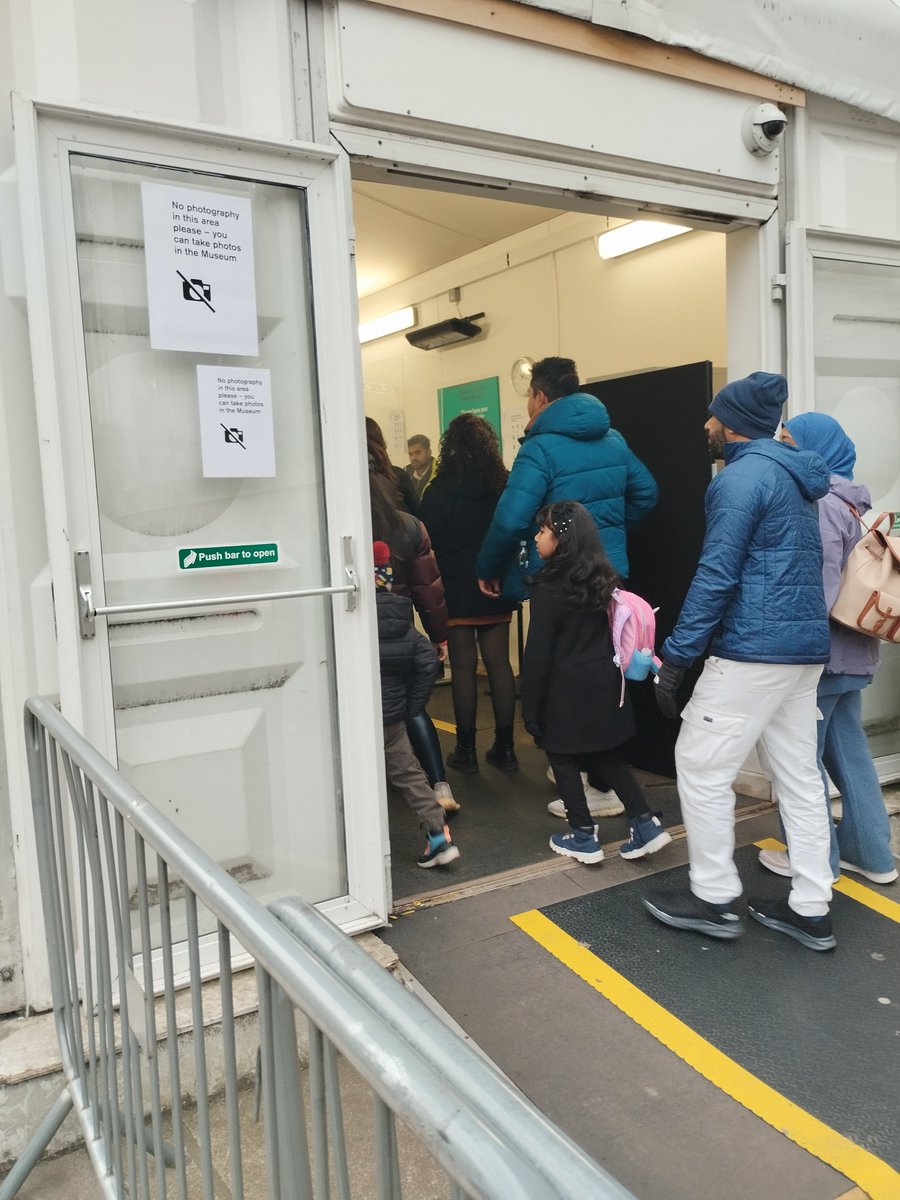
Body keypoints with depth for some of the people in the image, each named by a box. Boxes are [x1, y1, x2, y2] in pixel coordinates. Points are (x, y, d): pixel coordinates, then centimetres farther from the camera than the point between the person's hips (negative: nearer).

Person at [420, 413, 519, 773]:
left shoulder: (440, 490, -10)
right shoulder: (504, 484, 2)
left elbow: (428, 544, -9)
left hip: (456, 591, -4)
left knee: (463, 667, 3)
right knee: (499, 664, 8)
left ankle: (466, 749, 10)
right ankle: (504, 747, 15)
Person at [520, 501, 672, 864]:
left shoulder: (549, 586, -16)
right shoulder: (601, 578, 5)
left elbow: (537, 653, -15)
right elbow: (610, 635, 11)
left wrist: (530, 705, -10)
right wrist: (608, 674, 18)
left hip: (565, 690, -7)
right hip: (603, 684, 7)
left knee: (563, 758, 9)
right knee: (608, 756, 17)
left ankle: (584, 837, 15)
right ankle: (646, 824, 15)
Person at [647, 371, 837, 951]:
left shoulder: (742, 476, -11)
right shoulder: (797, 476, 17)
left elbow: (716, 577, -18)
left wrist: (676, 656, -15)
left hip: (754, 649, -9)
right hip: (806, 646, 10)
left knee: (701, 766, 2)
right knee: (800, 774, 12)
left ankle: (715, 898, 13)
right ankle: (811, 909, 20)